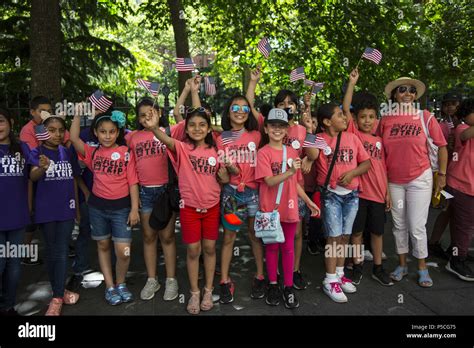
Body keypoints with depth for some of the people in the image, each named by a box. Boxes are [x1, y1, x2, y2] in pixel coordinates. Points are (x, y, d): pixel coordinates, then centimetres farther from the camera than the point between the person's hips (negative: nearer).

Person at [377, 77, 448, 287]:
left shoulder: (425, 117, -6)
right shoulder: (385, 119, -1)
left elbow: (442, 146, 0)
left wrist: (442, 174, -2)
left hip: (419, 179, -2)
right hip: (393, 181, 2)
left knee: (417, 226, 1)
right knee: (399, 224, 13)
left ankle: (422, 268, 22)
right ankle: (402, 264, 29)